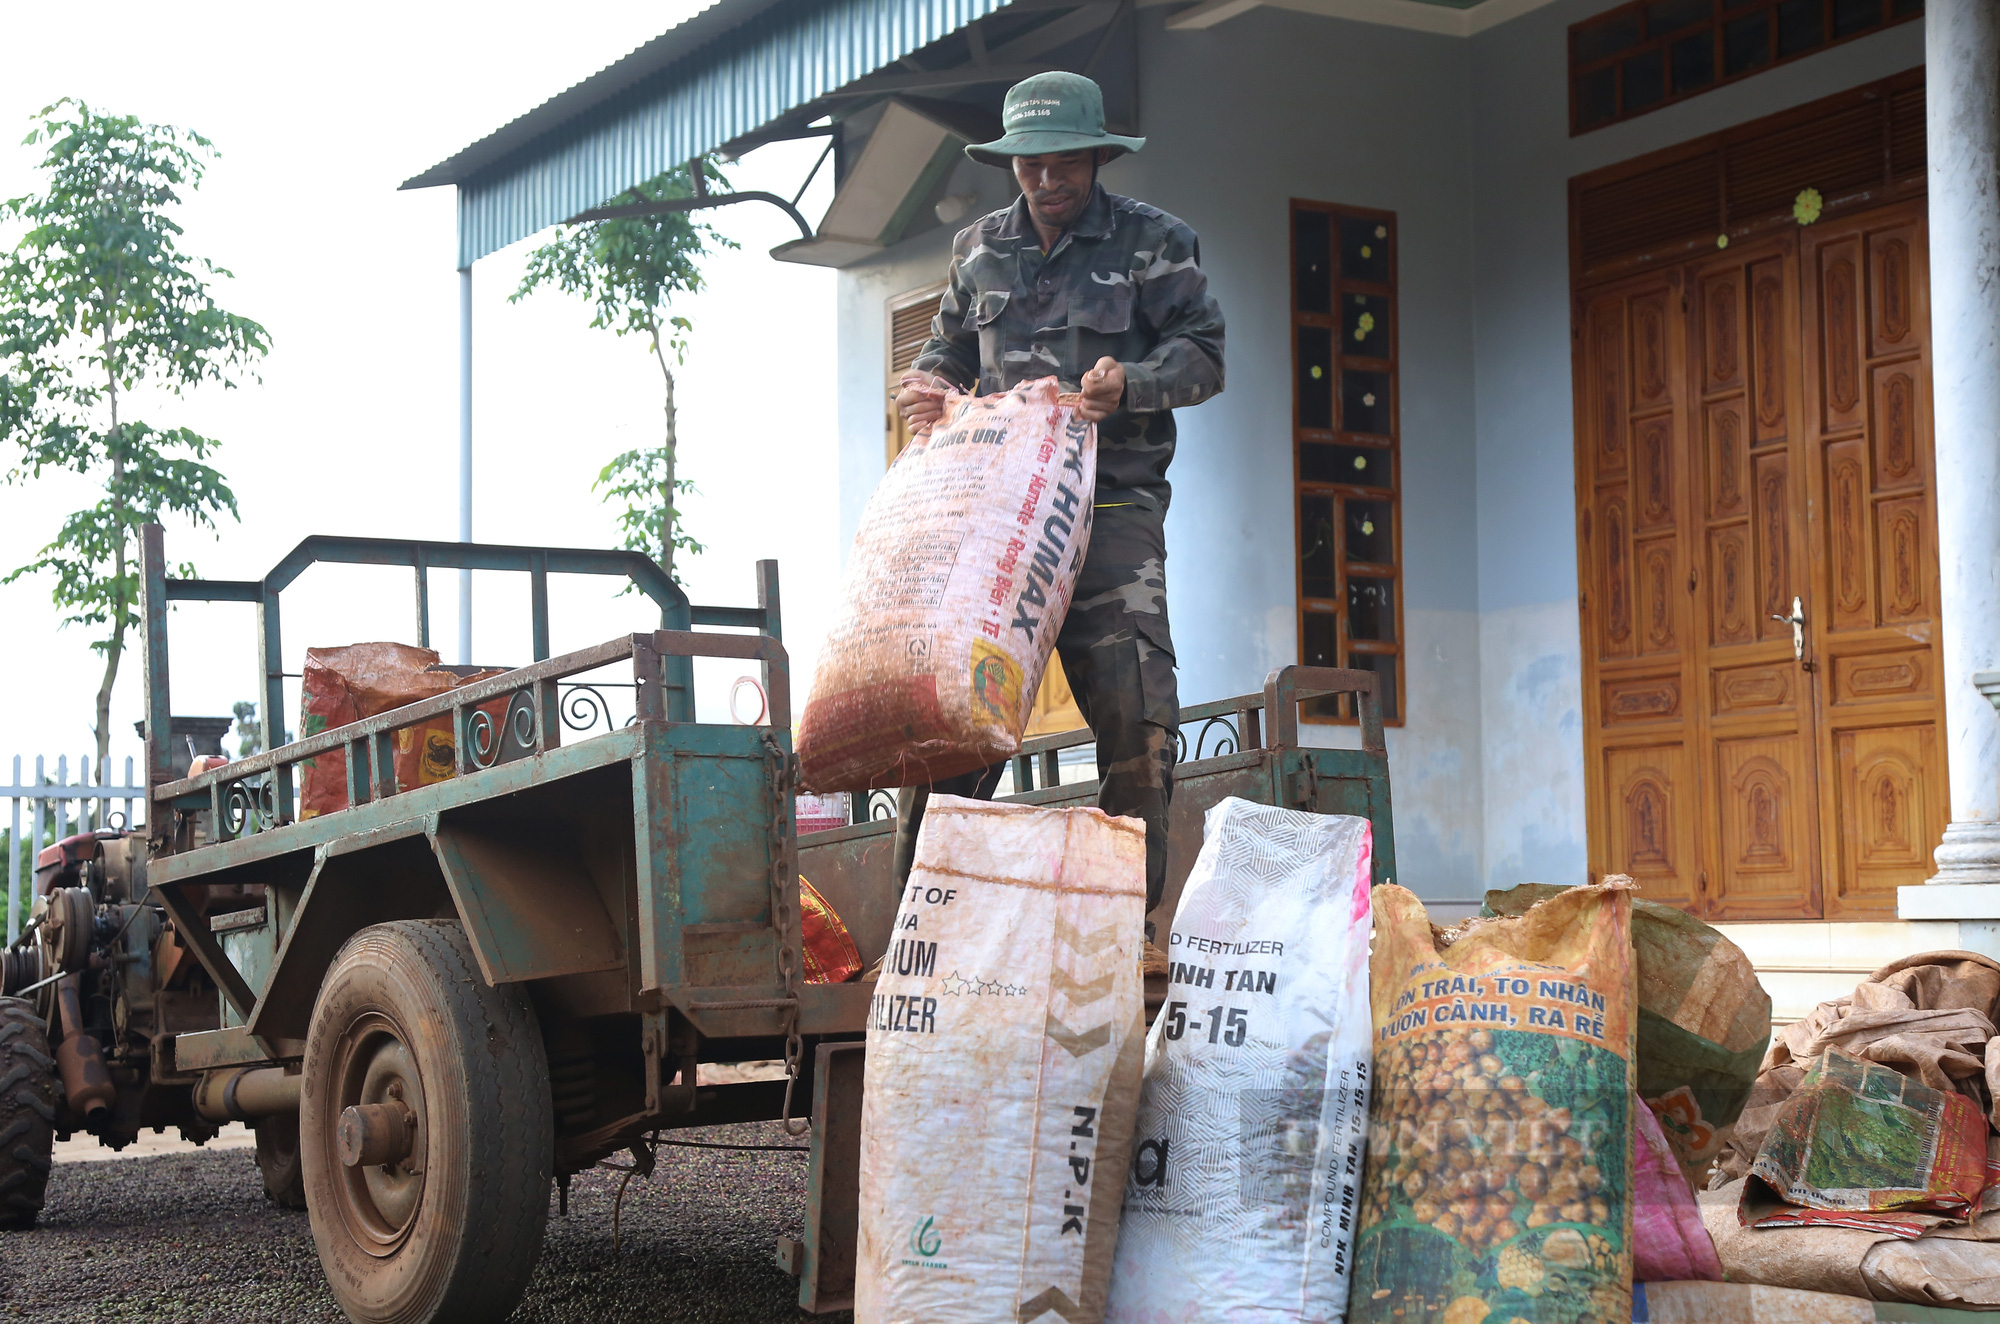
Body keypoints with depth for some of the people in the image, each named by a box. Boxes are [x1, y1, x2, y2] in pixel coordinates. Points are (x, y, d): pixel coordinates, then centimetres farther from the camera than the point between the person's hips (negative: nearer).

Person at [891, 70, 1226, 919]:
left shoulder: (1154, 243, 6)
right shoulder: (979, 249, 17)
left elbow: (1202, 354, 3)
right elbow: (950, 343, 29)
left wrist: (1130, 383, -17)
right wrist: (929, 381, 6)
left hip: (1111, 507, -3)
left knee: (1135, 710, -11)